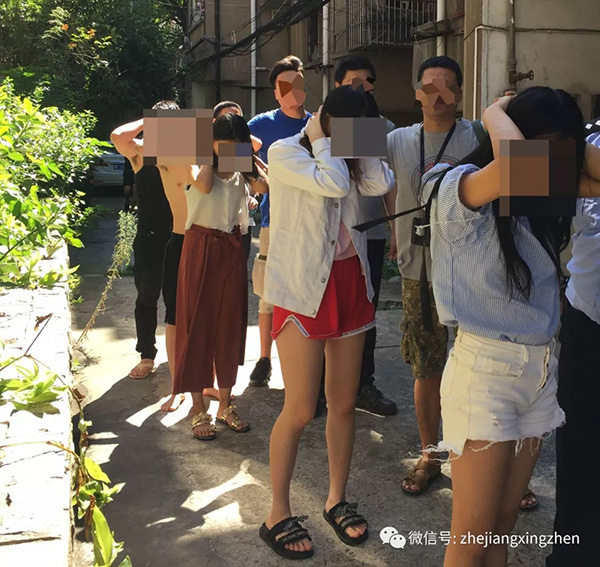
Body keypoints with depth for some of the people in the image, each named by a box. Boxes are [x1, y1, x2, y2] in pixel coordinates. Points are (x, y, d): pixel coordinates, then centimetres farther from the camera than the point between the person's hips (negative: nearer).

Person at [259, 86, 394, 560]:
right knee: (301, 410, -5)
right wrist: (321, 141, -7)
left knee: (344, 404, 10)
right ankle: (278, 515, 12)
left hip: (350, 285, 6)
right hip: (302, 291, -6)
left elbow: (381, 184, -7)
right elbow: (333, 184, -22)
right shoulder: (285, 153, -5)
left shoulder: (351, 160, 13)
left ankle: (337, 500, 28)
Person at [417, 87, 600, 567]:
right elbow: (513, 162, -34)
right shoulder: (460, 191, -15)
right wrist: (496, 113, -15)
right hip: (485, 370, -7)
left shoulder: (545, 194, 7)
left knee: (504, 525, 17)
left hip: (542, 369, 7)